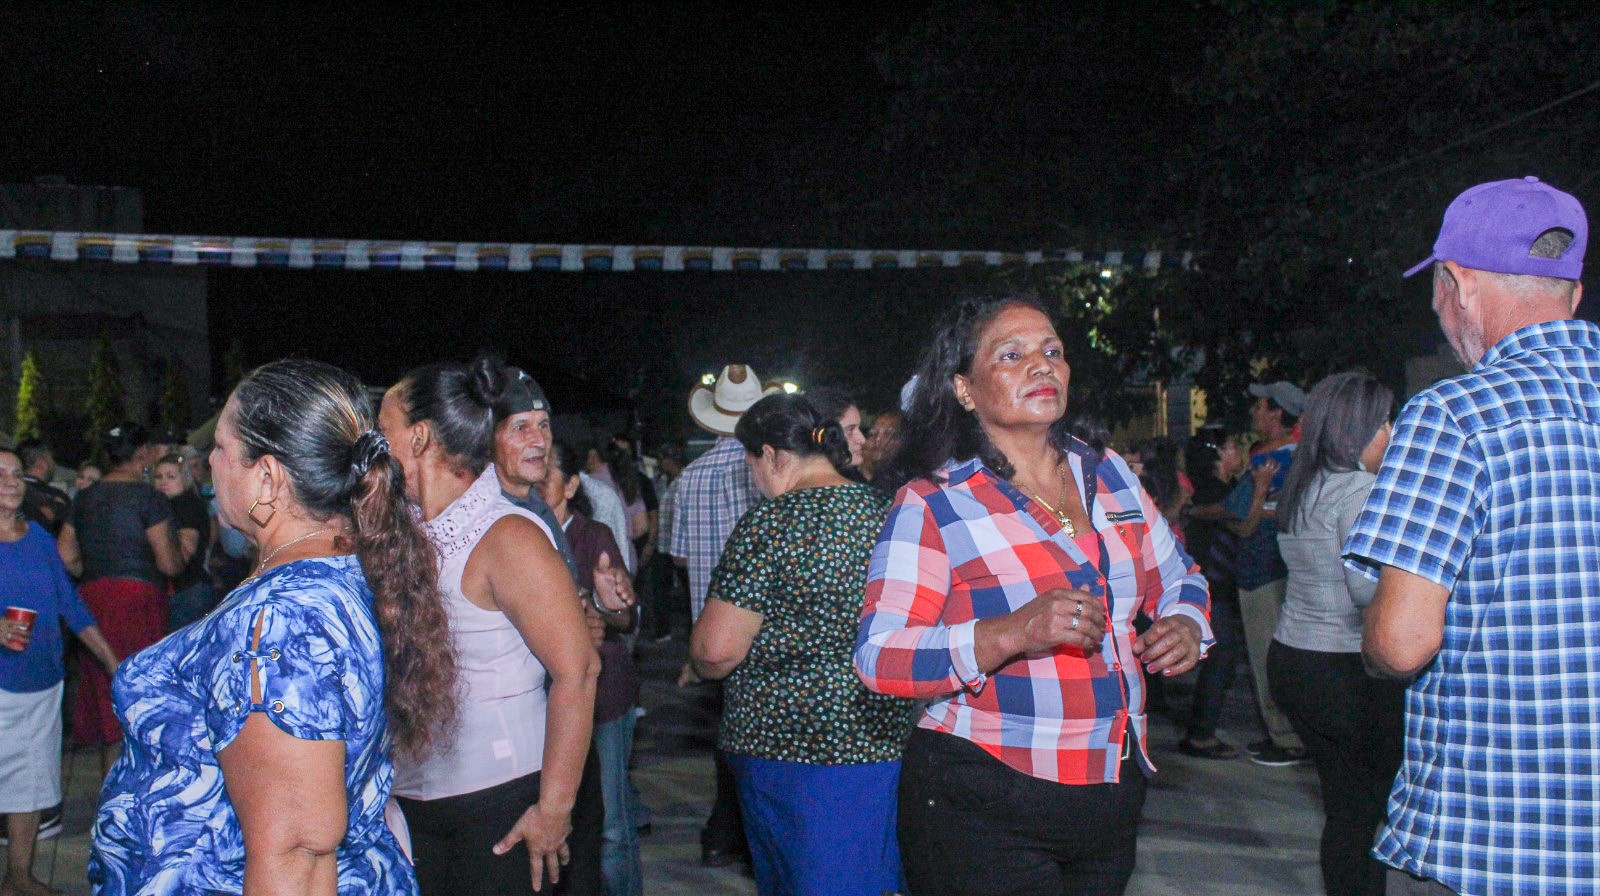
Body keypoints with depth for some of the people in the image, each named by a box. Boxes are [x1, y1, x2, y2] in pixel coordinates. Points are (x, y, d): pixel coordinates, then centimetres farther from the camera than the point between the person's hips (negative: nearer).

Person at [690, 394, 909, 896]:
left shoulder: (772, 522, -14)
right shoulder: (888, 512, 4)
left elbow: (716, 650, -16)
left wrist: (704, 664, 5)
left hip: (792, 748, -5)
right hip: (888, 746, 6)